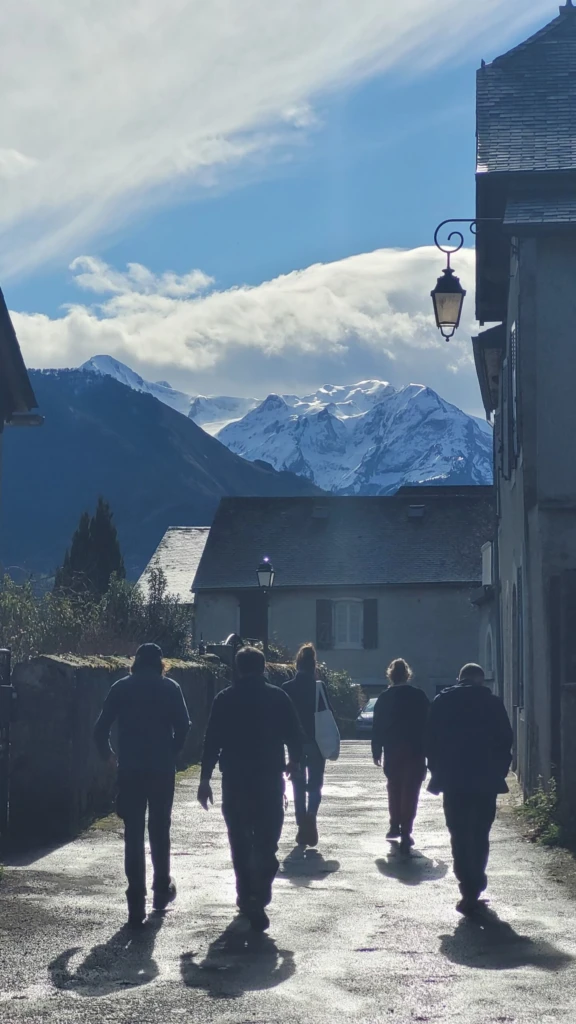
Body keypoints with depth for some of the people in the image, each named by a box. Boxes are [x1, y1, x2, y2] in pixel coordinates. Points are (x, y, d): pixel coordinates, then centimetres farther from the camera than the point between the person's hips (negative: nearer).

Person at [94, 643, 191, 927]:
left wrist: (108, 754, 16)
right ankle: (162, 890, 27)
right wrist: (173, 752, 7)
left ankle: (136, 904, -6)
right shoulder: (170, 688, 2)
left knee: (133, 834, 1)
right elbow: (183, 725, -8)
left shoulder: (121, 688, 5)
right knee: (159, 830, 17)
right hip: (162, 768, 0)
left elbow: (101, 728, 0)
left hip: (130, 769, 0)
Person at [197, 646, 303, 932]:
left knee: (240, 842, 13)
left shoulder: (225, 700, 1)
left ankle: (246, 897, 17)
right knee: (266, 843, -1)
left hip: (234, 780, 1)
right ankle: (259, 899, -15)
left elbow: (212, 741, -1)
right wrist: (294, 761, 22)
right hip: (270, 780, -1)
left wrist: (205, 779, 3)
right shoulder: (279, 698, 1)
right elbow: (294, 735, 2)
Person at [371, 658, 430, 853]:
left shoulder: (384, 698, 1)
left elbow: (377, 727, 2)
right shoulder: (419, 696, -3)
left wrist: (377, 752, 7)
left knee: (394, 788, 19)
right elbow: (428, 724, -2)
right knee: (410, 791, -3)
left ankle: (395, 826, 23)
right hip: (415, 750, -2)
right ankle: (405, 832, -12)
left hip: (392, 751, 2)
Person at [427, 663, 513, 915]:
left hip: (453, 779, 0)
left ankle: (469, 891, -7)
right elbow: (505, 740, 0)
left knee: (460, 837, 2)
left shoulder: (442, 702, 3)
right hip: (486, 779, 0)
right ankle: (475, 887, 10)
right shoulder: (492, 703, 0)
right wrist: (500, 771, 10)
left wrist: (437, 771, 11)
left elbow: (431, 741, 4)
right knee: (480, 835, 11)